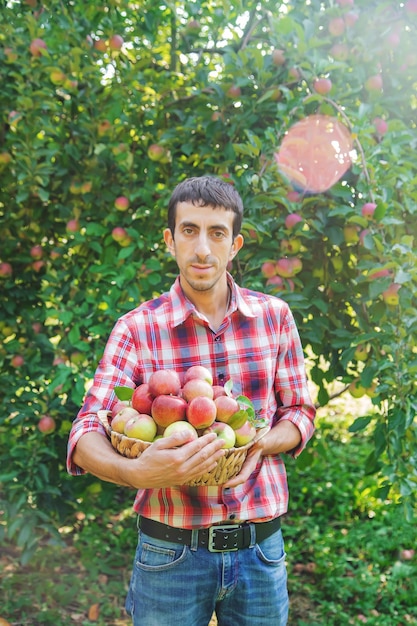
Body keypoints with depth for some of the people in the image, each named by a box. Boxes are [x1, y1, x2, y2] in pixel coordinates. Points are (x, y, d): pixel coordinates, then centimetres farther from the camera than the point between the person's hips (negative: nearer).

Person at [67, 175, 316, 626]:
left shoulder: (274, 316, 1)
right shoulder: (138, 328, -7)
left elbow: (299, 413, 7)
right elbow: (85, 439, -14)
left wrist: (260, 444, -15)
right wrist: (136, 472, -34)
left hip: (260, 549, 2)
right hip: (171, 551, -2)